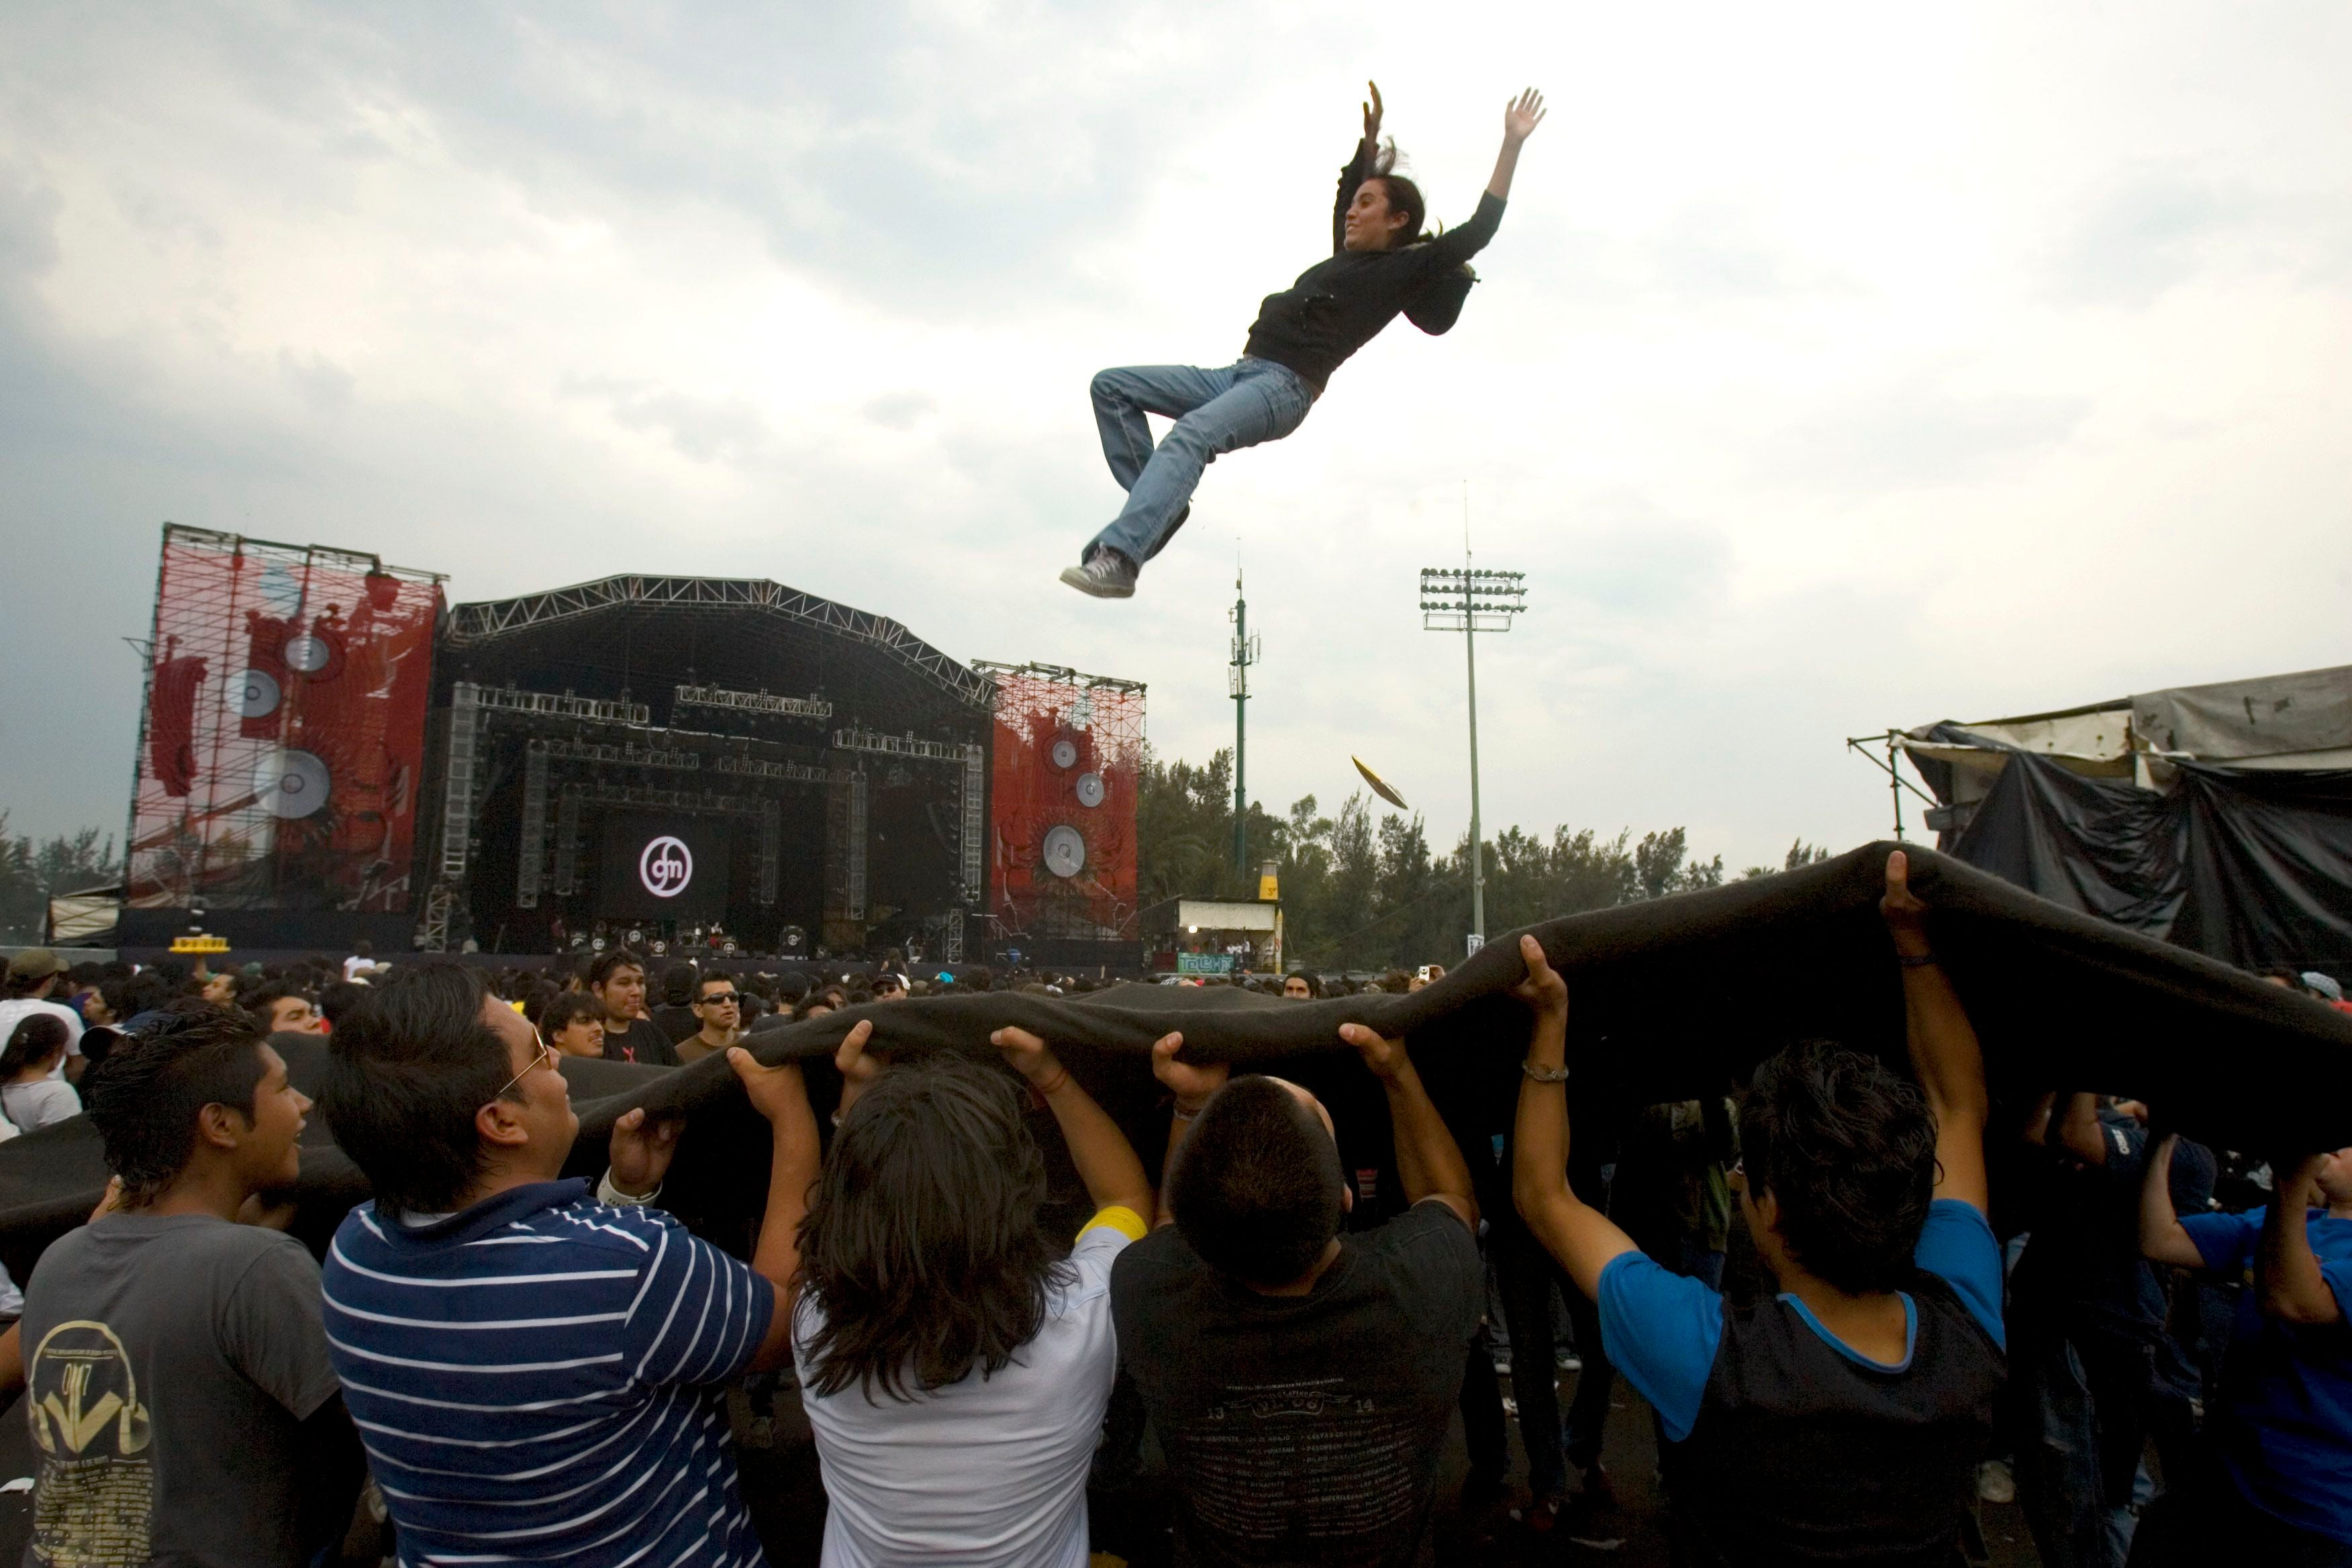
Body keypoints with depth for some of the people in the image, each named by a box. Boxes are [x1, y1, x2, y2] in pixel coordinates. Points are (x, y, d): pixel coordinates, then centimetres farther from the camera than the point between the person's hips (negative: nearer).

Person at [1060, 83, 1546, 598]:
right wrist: (1370, 136, 45)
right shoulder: (1348, 259, 28)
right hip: (1239, 376, 9)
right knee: (1112, 386, 2)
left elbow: (1477, 232, -2)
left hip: (1285, 388, -9)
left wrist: (1512, 144, 2)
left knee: (1190, 434, -38)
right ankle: (1161, 506, -9)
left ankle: (1117, 559, -50)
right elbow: (1348, 186, 45)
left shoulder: (1405, 270, 5)